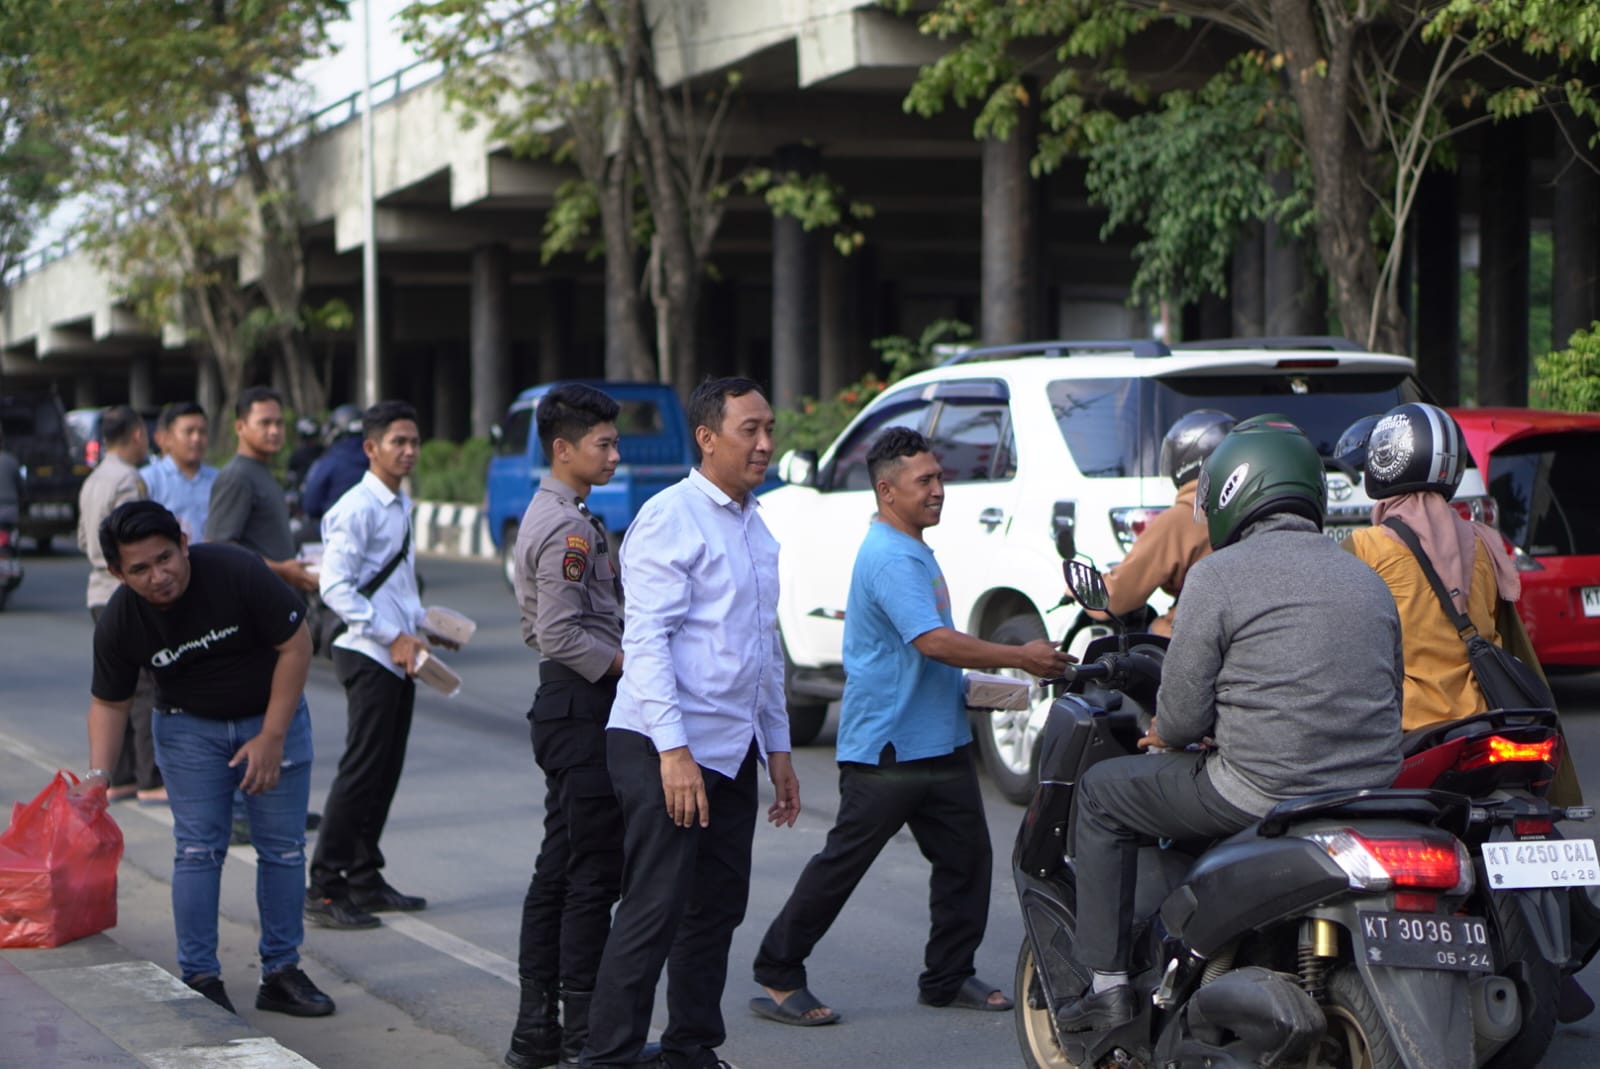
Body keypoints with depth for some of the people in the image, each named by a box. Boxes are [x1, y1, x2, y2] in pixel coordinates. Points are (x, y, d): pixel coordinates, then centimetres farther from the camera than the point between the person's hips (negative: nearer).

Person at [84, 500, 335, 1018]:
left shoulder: (236, 572, -27)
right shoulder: (118, 624, -18)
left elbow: (295, 646, -18)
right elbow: (109, 702, -3)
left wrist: (272, 737, -18)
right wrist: (97, 773, -17)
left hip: (271, 714, -1)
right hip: (189, 726, 1)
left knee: (283, 847, 0)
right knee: (198, 850, -6)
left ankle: (281, 973, 10)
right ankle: (199, 979, 2)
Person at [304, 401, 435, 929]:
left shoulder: (400, 505, 16)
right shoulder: (357, 509, -13)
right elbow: (336, 588, -20)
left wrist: (420, 628, 14)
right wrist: (393, 637, -20)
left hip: (400, 657, 9)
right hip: (369, 657, -9)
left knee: (386, 772, 12)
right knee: (362, 772, -10)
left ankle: (365, 880, 20)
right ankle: (324, 890, -6)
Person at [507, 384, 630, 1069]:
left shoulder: (548, 516, 17)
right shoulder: (569, 526, -16)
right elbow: (561, 635, -23)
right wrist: (629, 666, -13)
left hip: (565, 704, 11)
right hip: (583, 705, -11)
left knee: (559, 870, 13)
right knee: (594, 871, -7)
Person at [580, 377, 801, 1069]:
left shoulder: (755, 527, 17)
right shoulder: (670, 518, -10)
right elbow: (646, 639, -17)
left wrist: (778, 747, 21)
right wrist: (673, 751, -24)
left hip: (733, 750, 8)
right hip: (666, 748, -8)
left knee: (719, 906, 12)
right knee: (655, 909, -10)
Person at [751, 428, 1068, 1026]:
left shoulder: (914, 551, 15)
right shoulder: (889, 557, -18)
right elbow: (932, 640, -27)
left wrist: (978, 683, 19)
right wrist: (1019, 658, -22)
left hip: (940, 742, 10)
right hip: (886, 748, -10)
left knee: (965, 857, 9)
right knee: (842, 863, -4)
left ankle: (949, 976, 18)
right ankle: (777, 977, 4)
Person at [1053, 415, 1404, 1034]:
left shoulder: (1220, 574, -6)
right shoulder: (1369, 581, 15)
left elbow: (1182, 711, -9)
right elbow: (1388, 703, 17)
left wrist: (1166, 733, 14)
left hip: (1264, 791, -7)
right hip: (1371, 796, 8)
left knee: (1101, 794, 15)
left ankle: (1108, 983, 13)